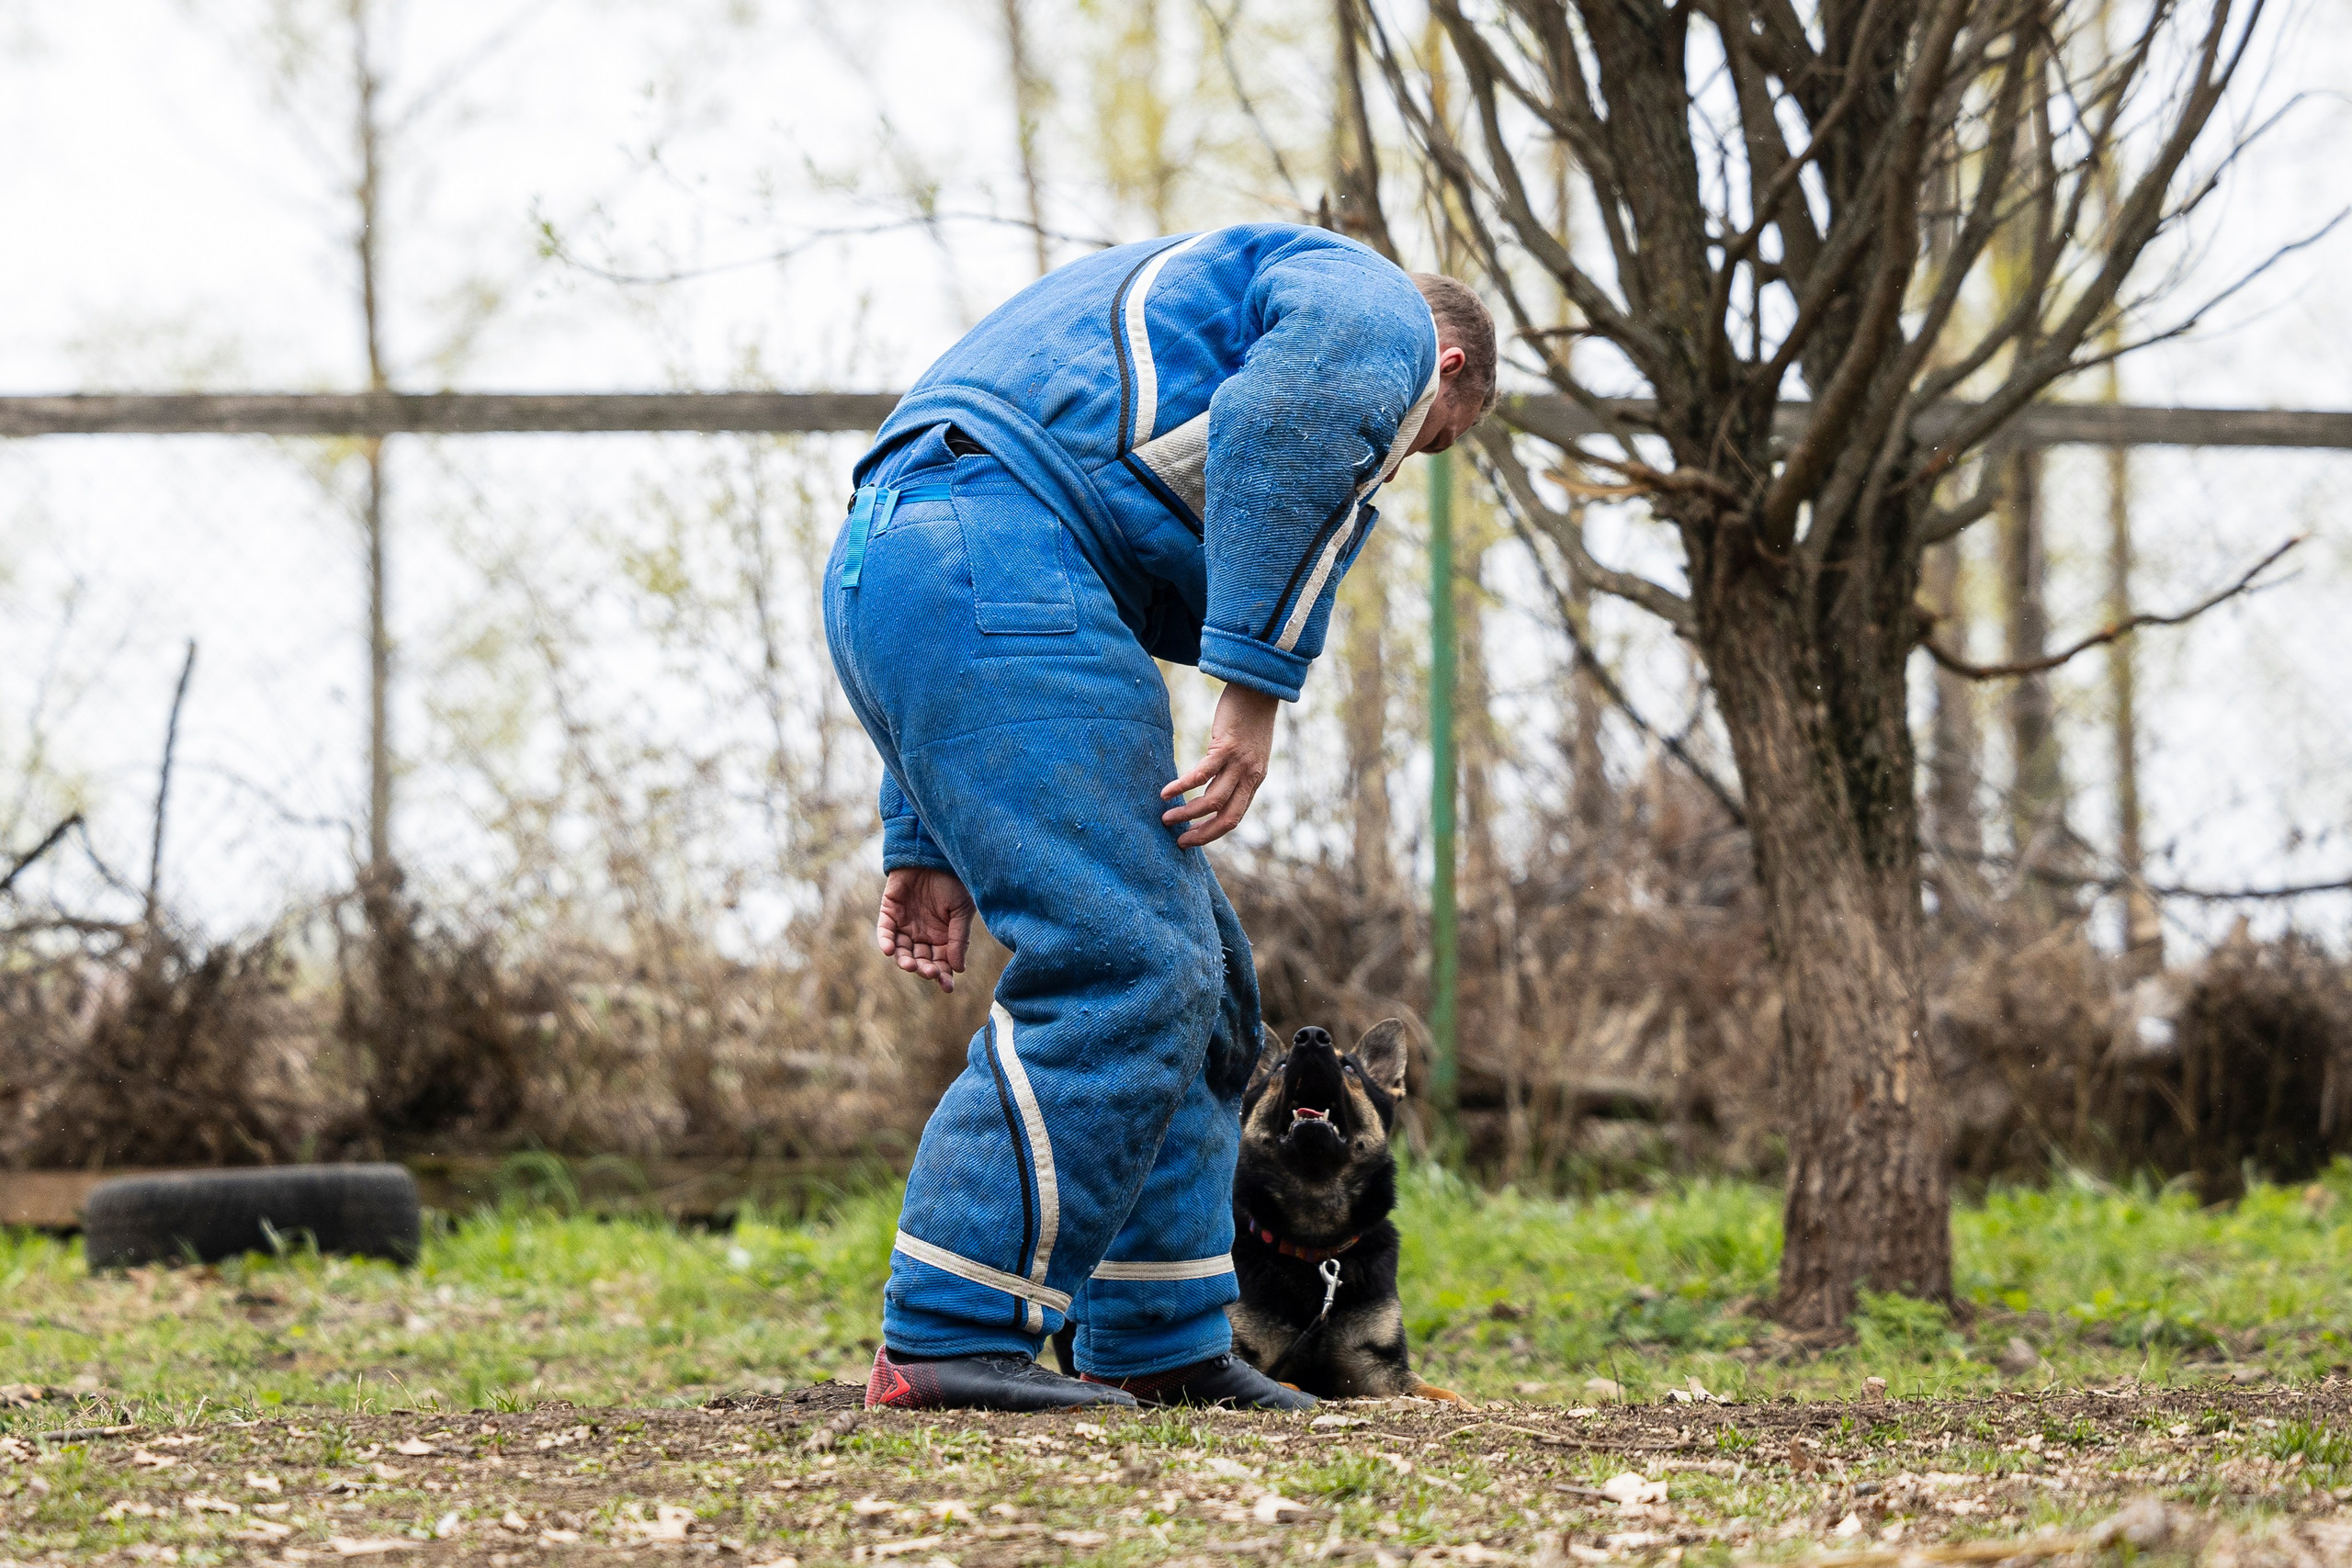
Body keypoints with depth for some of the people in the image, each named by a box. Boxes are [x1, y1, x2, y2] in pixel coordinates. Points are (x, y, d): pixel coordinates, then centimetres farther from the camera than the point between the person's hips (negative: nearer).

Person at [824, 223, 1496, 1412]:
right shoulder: (1379, 308, 12)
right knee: (1119, 967, -13)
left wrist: (926, 844, 28)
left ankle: (1159, 1347, 16)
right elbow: (1291, 429, -14)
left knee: (1191, 981, 14)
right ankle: (947, 1339, -16)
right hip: (998, 565, -10)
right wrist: (1257, 693, -17)